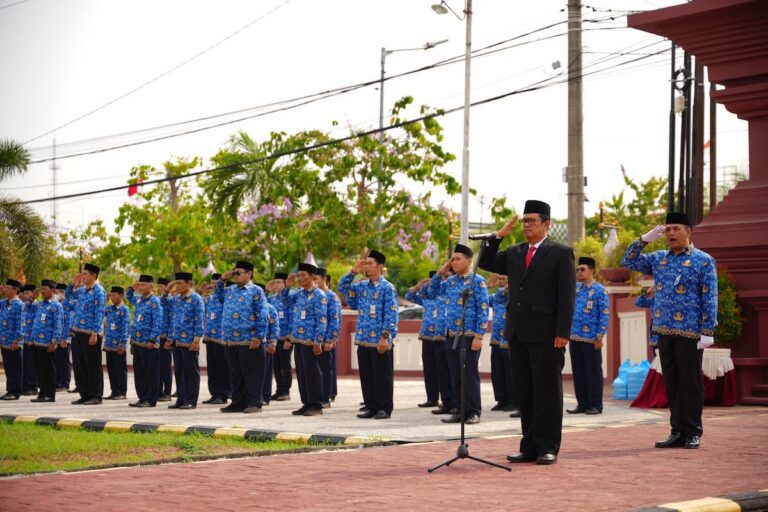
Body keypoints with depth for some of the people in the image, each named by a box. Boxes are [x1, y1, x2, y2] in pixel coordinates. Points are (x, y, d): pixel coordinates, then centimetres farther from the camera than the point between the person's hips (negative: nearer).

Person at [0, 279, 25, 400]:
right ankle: (10, 390, 18)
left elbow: (20, 324, -15)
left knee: (15, 368, -1)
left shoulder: (19, 305, -12)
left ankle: (15, 392, 3)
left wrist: (16, 341, -18)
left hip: (13, 343, -8)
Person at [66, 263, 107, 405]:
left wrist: (95, 334, -19)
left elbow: (99, 314, -15)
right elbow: (68, 295, 30)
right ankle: (85, 395, 17)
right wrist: (73, 282, 13)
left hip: (90, 334, -8)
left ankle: (96, 396, 3)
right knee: (80, 366, 10)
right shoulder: (81, 290, 13)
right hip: (77, 333, 8)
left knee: (93, 366, -2)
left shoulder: (99, 291, -10)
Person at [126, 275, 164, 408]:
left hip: (149, 344, -8)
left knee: (150, 372, -1)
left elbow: (158, 323, -16)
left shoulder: (155, 302, -10)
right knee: (138, 372, 11)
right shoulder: (139, 300, 13)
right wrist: (132, 286, 16)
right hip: (137, 342, 8)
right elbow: (128, 296, 35)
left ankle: (151, 400, 3)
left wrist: (152, 340, -19)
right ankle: (142, 398, 17)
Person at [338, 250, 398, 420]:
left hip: (380, 341, -7)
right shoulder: (362, 286, 12)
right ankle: (371, 406, 17)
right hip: (363, 340, 7)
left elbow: (391, 315, -12)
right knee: (366, 376, 9)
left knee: (382, 376, -1)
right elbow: (342, 287, 17)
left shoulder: (387, 288, -8)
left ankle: (385, 408, 6)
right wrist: (353, 271, 6)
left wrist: (385, 337, -18)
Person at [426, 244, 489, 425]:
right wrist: (440, 272, 10)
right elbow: (432, 293, 21)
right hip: (451, 335, 6)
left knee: (470, 374, -2)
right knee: (455, 375, 9)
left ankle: (473, 412, 6)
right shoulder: (450, 281, 12)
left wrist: (479, 336, -16)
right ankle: (460, 411, 16)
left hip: (469, 336, -6)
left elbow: (483, 310, -10)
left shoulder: (477, 281, -6)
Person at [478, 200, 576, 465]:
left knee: (548, 391, 0)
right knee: (524, 392, 8)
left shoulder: (561, 253, -2)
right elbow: (486, 263, 13)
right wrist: (499, 235, 3)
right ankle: (530, 447, 13)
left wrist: (562, 333, -14)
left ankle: (548, 448, 5)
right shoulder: (514, 253, 15)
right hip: (518, 333, 6)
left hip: (546, 334, -6)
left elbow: (567, 295, -7)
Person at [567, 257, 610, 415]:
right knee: (578, 372, 9)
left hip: (591, 339, -6)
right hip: (575, 337, 6)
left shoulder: (600, 290, -5)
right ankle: (582, 404, 16)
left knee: (593, 372, 1)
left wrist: (599, 337, -13)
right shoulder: (575, 288, 11)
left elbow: (605, 315, -8)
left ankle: (595, 405, 6)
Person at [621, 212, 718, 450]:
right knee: (671, 383, 8)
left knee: (690, 383, 0)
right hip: (664, 331, 5)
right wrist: (645, 238, 3)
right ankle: (677, 432, 14)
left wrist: (708, 332, -12)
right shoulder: (658, 259, 13)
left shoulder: (703, 261, -2)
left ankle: (693, 432, 8)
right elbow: (629, 262, 15)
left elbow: (710, 299, -6)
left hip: (690, 332, -5)